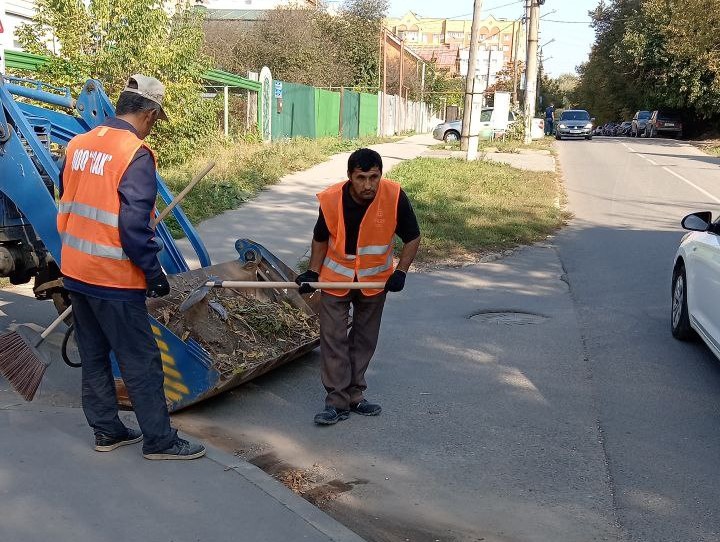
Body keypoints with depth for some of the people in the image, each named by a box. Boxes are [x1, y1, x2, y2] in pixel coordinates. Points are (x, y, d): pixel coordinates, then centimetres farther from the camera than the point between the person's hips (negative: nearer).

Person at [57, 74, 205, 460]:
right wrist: (154, 273, -12)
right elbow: (134, 225, -22)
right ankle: (159, 440, 12)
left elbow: (69, 206, 15)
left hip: (75, 271, 8)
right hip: (114, 279, -8)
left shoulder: (77, 145, 5)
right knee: (141, 360, 3)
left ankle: (106, 431, 28)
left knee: (93, 355, 17)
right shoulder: (136, 154, -18)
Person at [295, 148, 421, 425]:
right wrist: (312, 272, -9)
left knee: (365, 340, 13)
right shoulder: (331, 199, -22)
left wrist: (401, 271, -20)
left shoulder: (395, 197, -24)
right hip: (336, 278, -1)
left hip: (375, 280, 1)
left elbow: (412, 237, -9)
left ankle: (355, 395, 28)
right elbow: (320, 239, -2)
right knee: (333, 339, -2)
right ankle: (337, 402, 7)